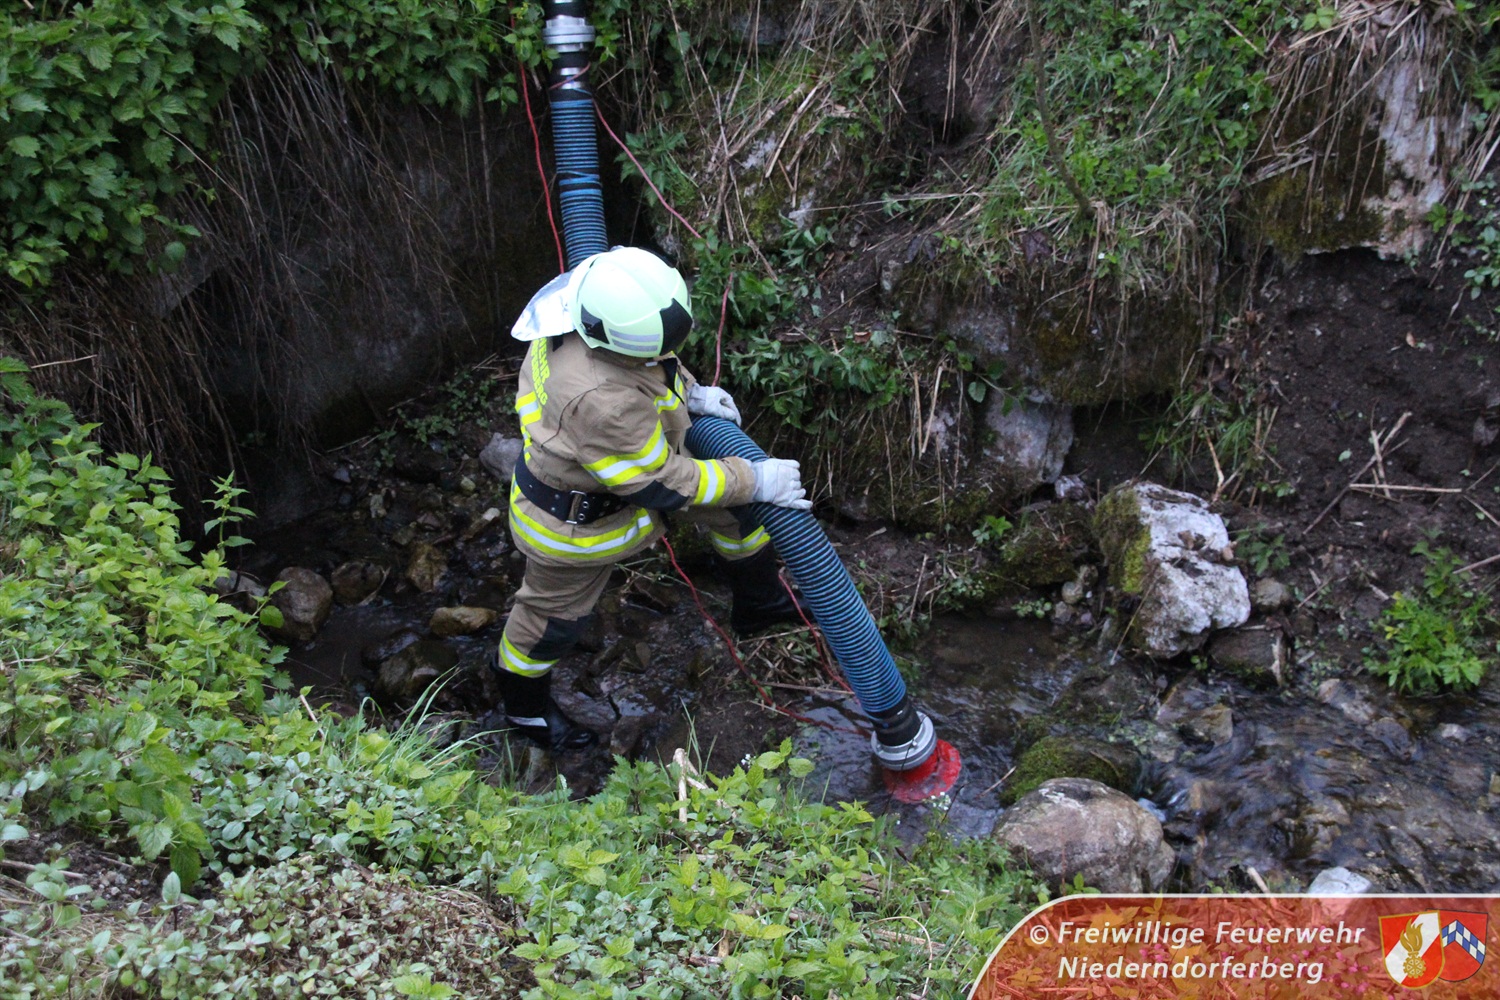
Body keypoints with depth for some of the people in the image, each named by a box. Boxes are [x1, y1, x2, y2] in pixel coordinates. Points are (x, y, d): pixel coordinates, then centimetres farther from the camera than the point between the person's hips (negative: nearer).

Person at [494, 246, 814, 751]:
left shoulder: (591, 294, -22)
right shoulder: (600, 400, -46)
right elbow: (661, 484, -33)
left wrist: (691, 393, -5)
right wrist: (754, 480, -24)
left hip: (627, 456, 8)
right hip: (573, 514, -8)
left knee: (735, 500, 12)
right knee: (554, 615, 18)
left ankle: (759, 601, 37)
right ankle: (524, 705, 49)